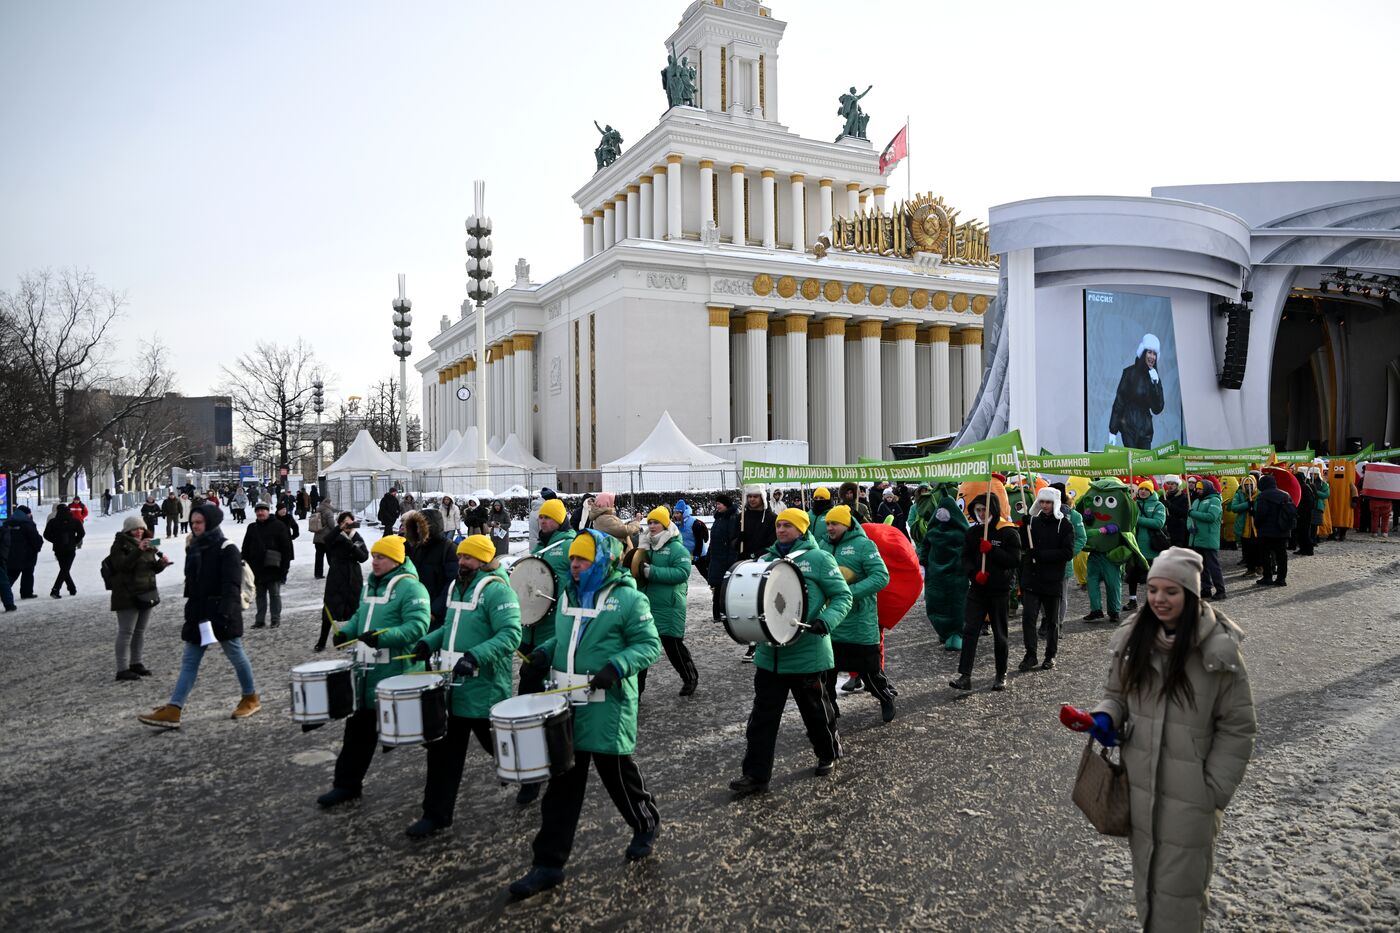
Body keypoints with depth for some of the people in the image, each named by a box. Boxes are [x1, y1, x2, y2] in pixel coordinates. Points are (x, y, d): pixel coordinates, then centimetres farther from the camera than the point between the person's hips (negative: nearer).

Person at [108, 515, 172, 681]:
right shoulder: (119, 546, -8)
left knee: (140, 631, 14)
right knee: (126, 632, -5)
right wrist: (138, 551, -35)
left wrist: (161, 563, -4)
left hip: (146, 594, 7)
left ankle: (136, 663, 26)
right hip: (127, 596, -7)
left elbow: (153, 568, 19)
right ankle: (122, 669, -1)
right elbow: (121, 565, -25)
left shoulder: (146, 544, 14)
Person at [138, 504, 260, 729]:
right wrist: (191, 609, 21)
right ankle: (173, 711, 1)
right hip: (198, 613, 7)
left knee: (236, 655, 5)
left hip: (221, 614, -7)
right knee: (189, 662, 4)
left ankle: (251, 699, 21)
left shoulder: (227, 549, -11)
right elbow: (191, 582, 21)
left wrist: (224, 612, -28)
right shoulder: (193, 548, 12)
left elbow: (232, 585, -19)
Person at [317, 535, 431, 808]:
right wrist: (346, 632, 4)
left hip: (398, 674, -8)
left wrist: (382, 637, -32)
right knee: (359, 726, 12)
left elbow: (417, 627, -24)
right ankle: (347, 784, 22)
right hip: (368, 672, 8)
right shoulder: (371, 584, 14)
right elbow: (361, 616, 24)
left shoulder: (409, 587, -14)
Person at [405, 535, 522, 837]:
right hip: (452, 683, 8)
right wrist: (430, 641, 8)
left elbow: (510, 635, -25)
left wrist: (475, 656, -34)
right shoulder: (458, 586, 12)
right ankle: (437, 814, 20)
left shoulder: (497, 590, -16)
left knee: (497, 744, 9)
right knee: (443, 749, 9)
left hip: (483, 688, -8)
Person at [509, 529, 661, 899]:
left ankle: (646, 824, 37)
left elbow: (649, 645, -11)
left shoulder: (628, 598, -10)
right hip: (566, 703, 6)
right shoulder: (568, 596, 11)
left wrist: (617, 666, -25)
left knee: (617, 772, 8)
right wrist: (545, 650, 5)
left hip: (607, 707, -6)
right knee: (561, 784, 8)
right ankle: (549, 863, 15)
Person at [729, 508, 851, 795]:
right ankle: (756, 774, 13)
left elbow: (843, 596, -8)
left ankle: (828, 755, 40)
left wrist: (826, 621, -24)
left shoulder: (818, 558, -7)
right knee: (762, 715, 5)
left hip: (808, 654, -4)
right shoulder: (766, 560, 8)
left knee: (815, 710, 15)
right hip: (770, 653, 4)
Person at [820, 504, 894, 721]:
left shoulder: (863, 545, -9)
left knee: (870, 670, 8)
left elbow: (881, 577, -18)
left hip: (859, 626, -5)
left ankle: (887, 699, 35)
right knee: (825, 671, 10)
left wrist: (850, 592, -26)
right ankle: (829, 709, 28)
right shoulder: (823, 545, 8)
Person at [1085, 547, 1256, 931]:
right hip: (1139, 782, 4)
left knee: (1180, 884, 8)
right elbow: (1116, 693, 11)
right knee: (1145, 872, 21)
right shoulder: (1134, 639, -3)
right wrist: (1106, 716, -10)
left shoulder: (1219, 649, -16)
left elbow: (1237, 728, -8)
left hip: (1188, 792, -4)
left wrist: (1215, 791, -8)